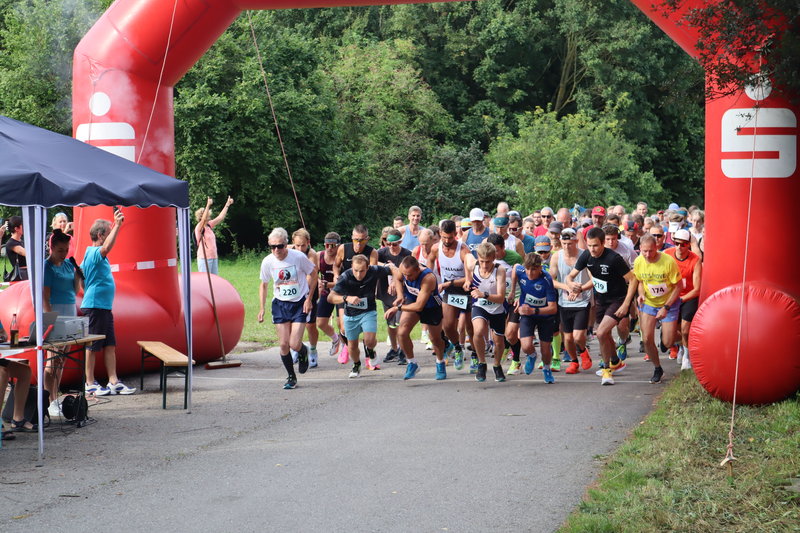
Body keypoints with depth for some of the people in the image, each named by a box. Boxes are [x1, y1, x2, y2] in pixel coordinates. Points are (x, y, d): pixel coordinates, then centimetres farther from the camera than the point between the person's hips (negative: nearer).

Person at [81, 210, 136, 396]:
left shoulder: (91, 254, 16)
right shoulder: (94, 253, -15)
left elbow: (80, 272, 28)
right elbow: (106, 248, -38)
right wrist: (117, 225, -40)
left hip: (104, 306, 10)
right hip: (95, 305, -10)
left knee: (110, 345, 8)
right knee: (93, 346, -2)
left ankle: (113, 382, 10)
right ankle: (90, 383, 5)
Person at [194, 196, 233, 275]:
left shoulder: (209, 226, 13)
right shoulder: (199, 228, -9)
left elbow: (220, 217, 18)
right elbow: (204, 219, -27)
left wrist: (227, 204, 19)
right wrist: (208, 205, -35)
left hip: (214, 257, 8)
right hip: (204, 258, -8)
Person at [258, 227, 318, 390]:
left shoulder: (298, 257, -17)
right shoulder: (268, 262, -9)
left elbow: (313, 274, -1)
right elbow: (264, 285, 8)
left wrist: (309, 299, -4)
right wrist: (262, 308, 4)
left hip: (300, 304, -2)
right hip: (280, 304, 2)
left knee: (295, 344, -11)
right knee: (284, 344, -1)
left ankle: (303, 352, 27)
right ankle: (291, 376, 18)